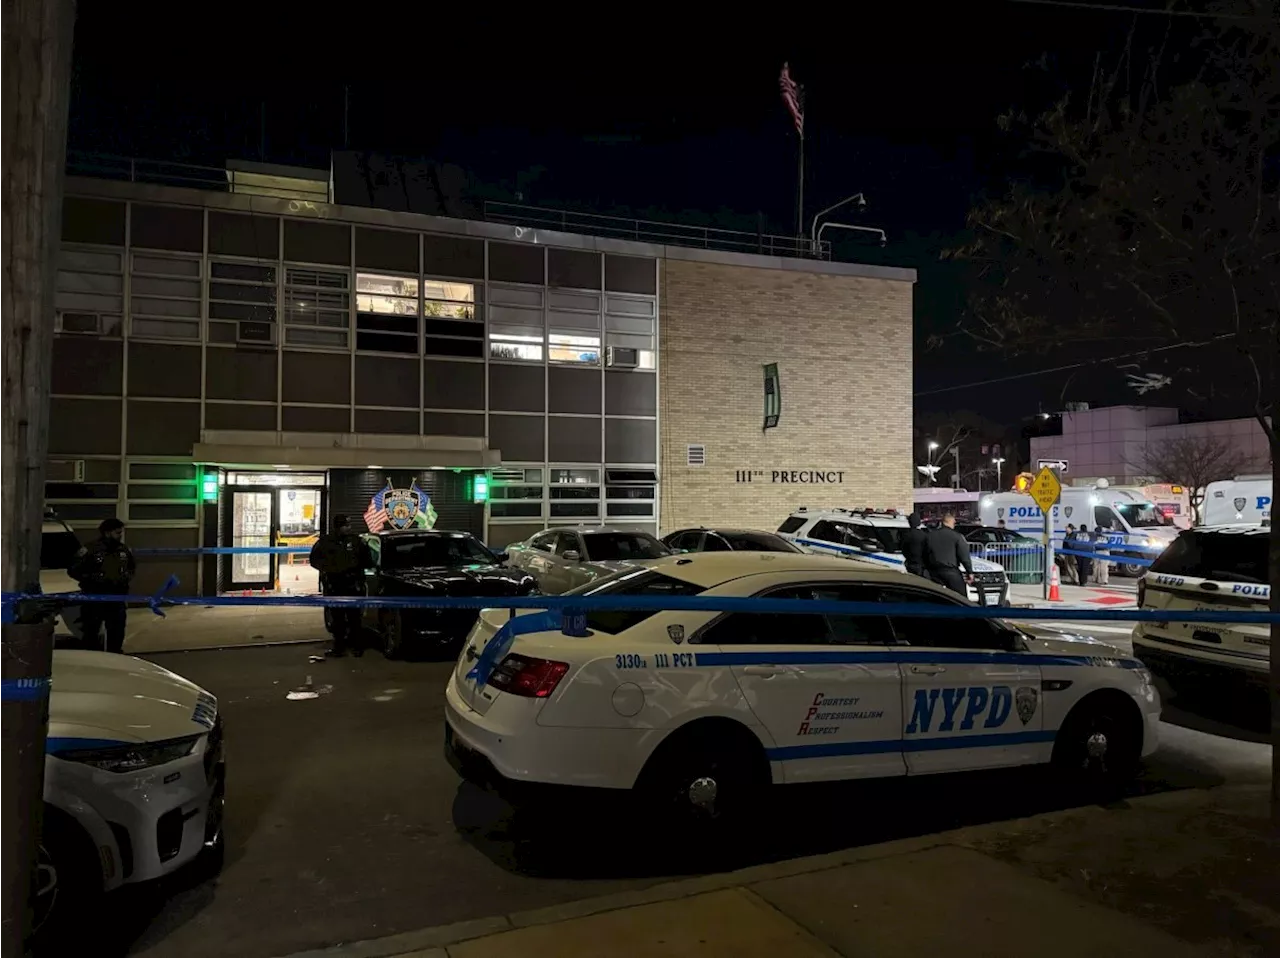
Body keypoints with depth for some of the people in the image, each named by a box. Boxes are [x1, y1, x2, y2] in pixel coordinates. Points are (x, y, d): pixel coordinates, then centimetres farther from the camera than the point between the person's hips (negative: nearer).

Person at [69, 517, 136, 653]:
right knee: (91, 633, 4)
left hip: (117, 599, 5)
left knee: (117, 634, 11)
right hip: (94, 599, -5)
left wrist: (128, 576, 3)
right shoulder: (90, 550, -12)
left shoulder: (124, 550, 5)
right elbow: (73, 570, -8)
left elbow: (133, 567, 21)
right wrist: (93, 578, -15)